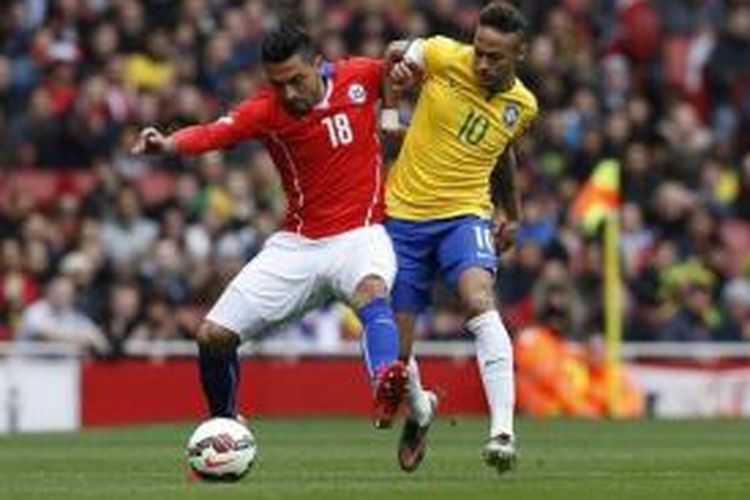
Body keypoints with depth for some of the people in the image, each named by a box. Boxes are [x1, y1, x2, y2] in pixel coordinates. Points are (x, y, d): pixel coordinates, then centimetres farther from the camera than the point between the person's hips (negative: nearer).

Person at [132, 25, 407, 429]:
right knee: (213, 336, -1)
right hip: (297, 244, 2)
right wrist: (167, 144, -50)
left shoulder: (359, 77, -5)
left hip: (359, 236, -2)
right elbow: (212, 134, -30)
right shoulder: (266, 110, -10)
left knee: (371, 291, -39)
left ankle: (387, 387, -63)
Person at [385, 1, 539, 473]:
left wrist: (512, 212, 31)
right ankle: (419, 411, 40)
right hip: (403, 215, 0)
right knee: (394, 348, 3)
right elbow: (399, 53, 10)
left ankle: (502, 431, -39)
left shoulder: (522, 107, -1)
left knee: (479, 300, -31)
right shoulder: (442, 57, -10)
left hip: (465, 214, 0)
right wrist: (398, 68, -14)